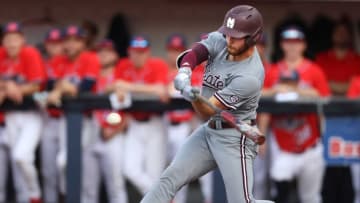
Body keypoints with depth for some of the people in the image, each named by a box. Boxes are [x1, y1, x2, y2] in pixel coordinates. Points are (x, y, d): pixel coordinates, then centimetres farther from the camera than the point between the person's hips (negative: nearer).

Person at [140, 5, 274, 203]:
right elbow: (192, 54, -22)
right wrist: (184, 73, -44)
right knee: (170, 178, -4)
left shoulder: (250, 77, -25)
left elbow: (207, 112, -25)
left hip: (234, 139, -7)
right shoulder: (219, 41, -5)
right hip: (208, 131, 7)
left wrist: (195, 98, -46)